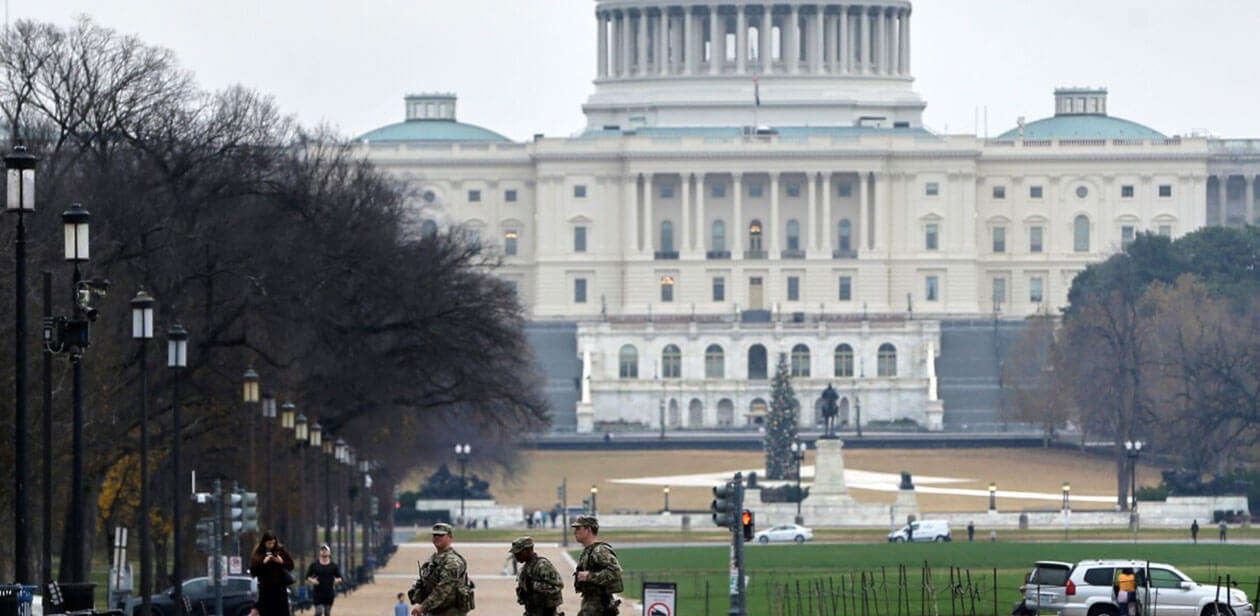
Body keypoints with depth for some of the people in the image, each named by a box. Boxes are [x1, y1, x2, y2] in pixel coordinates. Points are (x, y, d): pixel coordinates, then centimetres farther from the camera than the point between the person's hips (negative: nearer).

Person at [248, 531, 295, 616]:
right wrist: (263, 563, -16)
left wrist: (282, 562, -11)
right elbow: (253, 571, -4)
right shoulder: (257, 553, 0)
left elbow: (291, 565, 7)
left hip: (280, 587, 0)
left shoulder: (281, 550, 2)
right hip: (265, 589, 0)